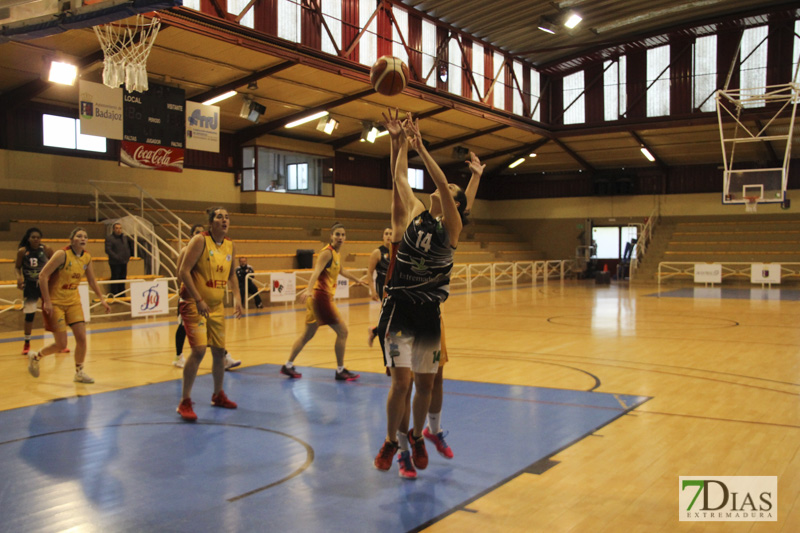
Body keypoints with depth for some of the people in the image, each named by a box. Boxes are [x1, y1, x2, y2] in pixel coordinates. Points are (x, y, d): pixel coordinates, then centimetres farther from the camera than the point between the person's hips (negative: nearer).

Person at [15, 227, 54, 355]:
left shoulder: (47, 250, -8)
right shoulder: (22, 251, -8)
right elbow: (17, 267, 3)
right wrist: (19, 277, -14)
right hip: (30, 286, 0)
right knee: (29, 314, 3)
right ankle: (27, 343, 20)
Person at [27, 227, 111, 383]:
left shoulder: (87, 258, 1)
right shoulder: (62, 254, -18)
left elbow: (92, 280, 16)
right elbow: (43, 276, -19)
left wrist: (101, 299, 11)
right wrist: (47, 301, -22)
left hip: (73, 302, 6)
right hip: (55, 303, -6)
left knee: (81, 337, -3)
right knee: (61, 344, -4)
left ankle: (79, 372, 13)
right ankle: (35, 356, 24)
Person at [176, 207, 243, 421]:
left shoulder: (230, 246, 6)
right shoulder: (200, 241, -13)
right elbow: (183, 271, -18)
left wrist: (236, 297, 6)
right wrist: (199, 300, -23)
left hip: (217, 306, 7)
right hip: (193, 304, -7)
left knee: (219, 351, 11)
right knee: (199, 350, -16)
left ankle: (218, 395, 31)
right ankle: (184, 402, -5)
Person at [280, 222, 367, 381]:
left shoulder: (337, 253, 14)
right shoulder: (327, 252, -13)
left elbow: (341, 270, 34)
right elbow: (316, 272, -27)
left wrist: (357, 280, 46)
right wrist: (309, 289, -42)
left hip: (318, 298, 10)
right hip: (321, 296, -10)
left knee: (308, 334, 16)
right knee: (342, 331, -5)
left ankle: (288, 366, 24)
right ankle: (340, 371, 3)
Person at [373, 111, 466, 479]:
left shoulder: (451, 227, -3)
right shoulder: (414, 215, 4)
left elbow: (441, 184, -16)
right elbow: (400, 177, 3)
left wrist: (420, 149, -19)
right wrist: (400, 142, 2)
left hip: (429, 313, 0)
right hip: (399, 310, 0)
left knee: (425, 383, 10)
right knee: (401, 381, -7)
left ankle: (417, 436, 34)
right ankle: (393, 442, 14)